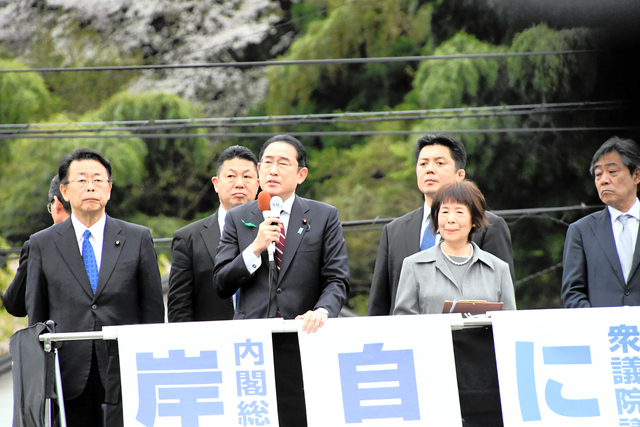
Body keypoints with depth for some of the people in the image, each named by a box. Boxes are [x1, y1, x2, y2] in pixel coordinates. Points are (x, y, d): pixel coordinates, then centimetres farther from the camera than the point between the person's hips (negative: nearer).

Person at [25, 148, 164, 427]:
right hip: (68, 379, 0)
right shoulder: (42, 244, 9)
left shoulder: (138, 239, 9)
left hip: (124, 375, 0)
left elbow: (153, 310, 8)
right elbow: (36, 316, 10)